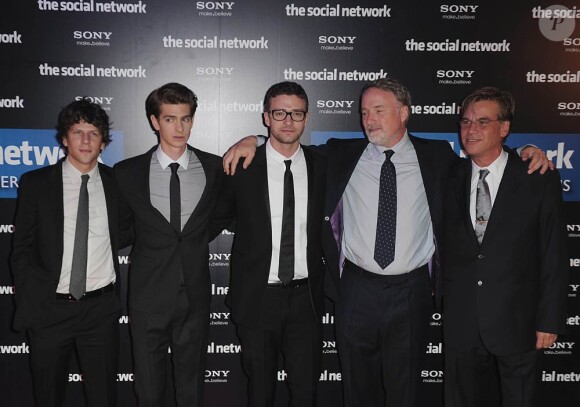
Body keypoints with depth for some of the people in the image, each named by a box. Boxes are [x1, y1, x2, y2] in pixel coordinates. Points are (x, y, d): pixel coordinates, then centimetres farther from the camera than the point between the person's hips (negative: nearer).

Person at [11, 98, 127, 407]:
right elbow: (21, 251, 0)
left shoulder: (116, 182, 2)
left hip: (101, 309, 1)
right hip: (49, 309, 0)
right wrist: (30, 302, -6)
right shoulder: (36, 183, -1)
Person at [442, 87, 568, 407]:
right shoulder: (451, 179, 4)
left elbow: (554, 256, -4)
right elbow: (447, 246, 7)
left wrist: (549, 320, -6)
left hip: (515, 321, -2)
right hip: (461, 323, 3)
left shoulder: (539, 179, -4)